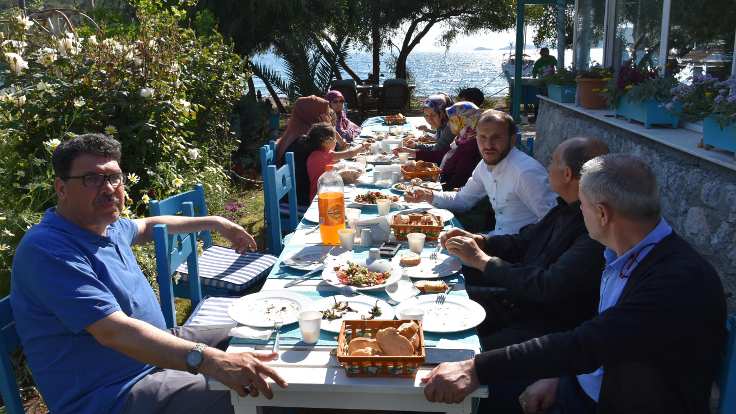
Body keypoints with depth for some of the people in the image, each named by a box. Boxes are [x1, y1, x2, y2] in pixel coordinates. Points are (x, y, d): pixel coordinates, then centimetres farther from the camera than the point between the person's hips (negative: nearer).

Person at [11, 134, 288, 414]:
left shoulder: (105, 225, 4)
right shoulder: (46, 249, -25)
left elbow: (148, 226, 28)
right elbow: (113, 331, -34)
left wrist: (216, 223, 30)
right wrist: (209, 361, -42)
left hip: (158, 348, 9)